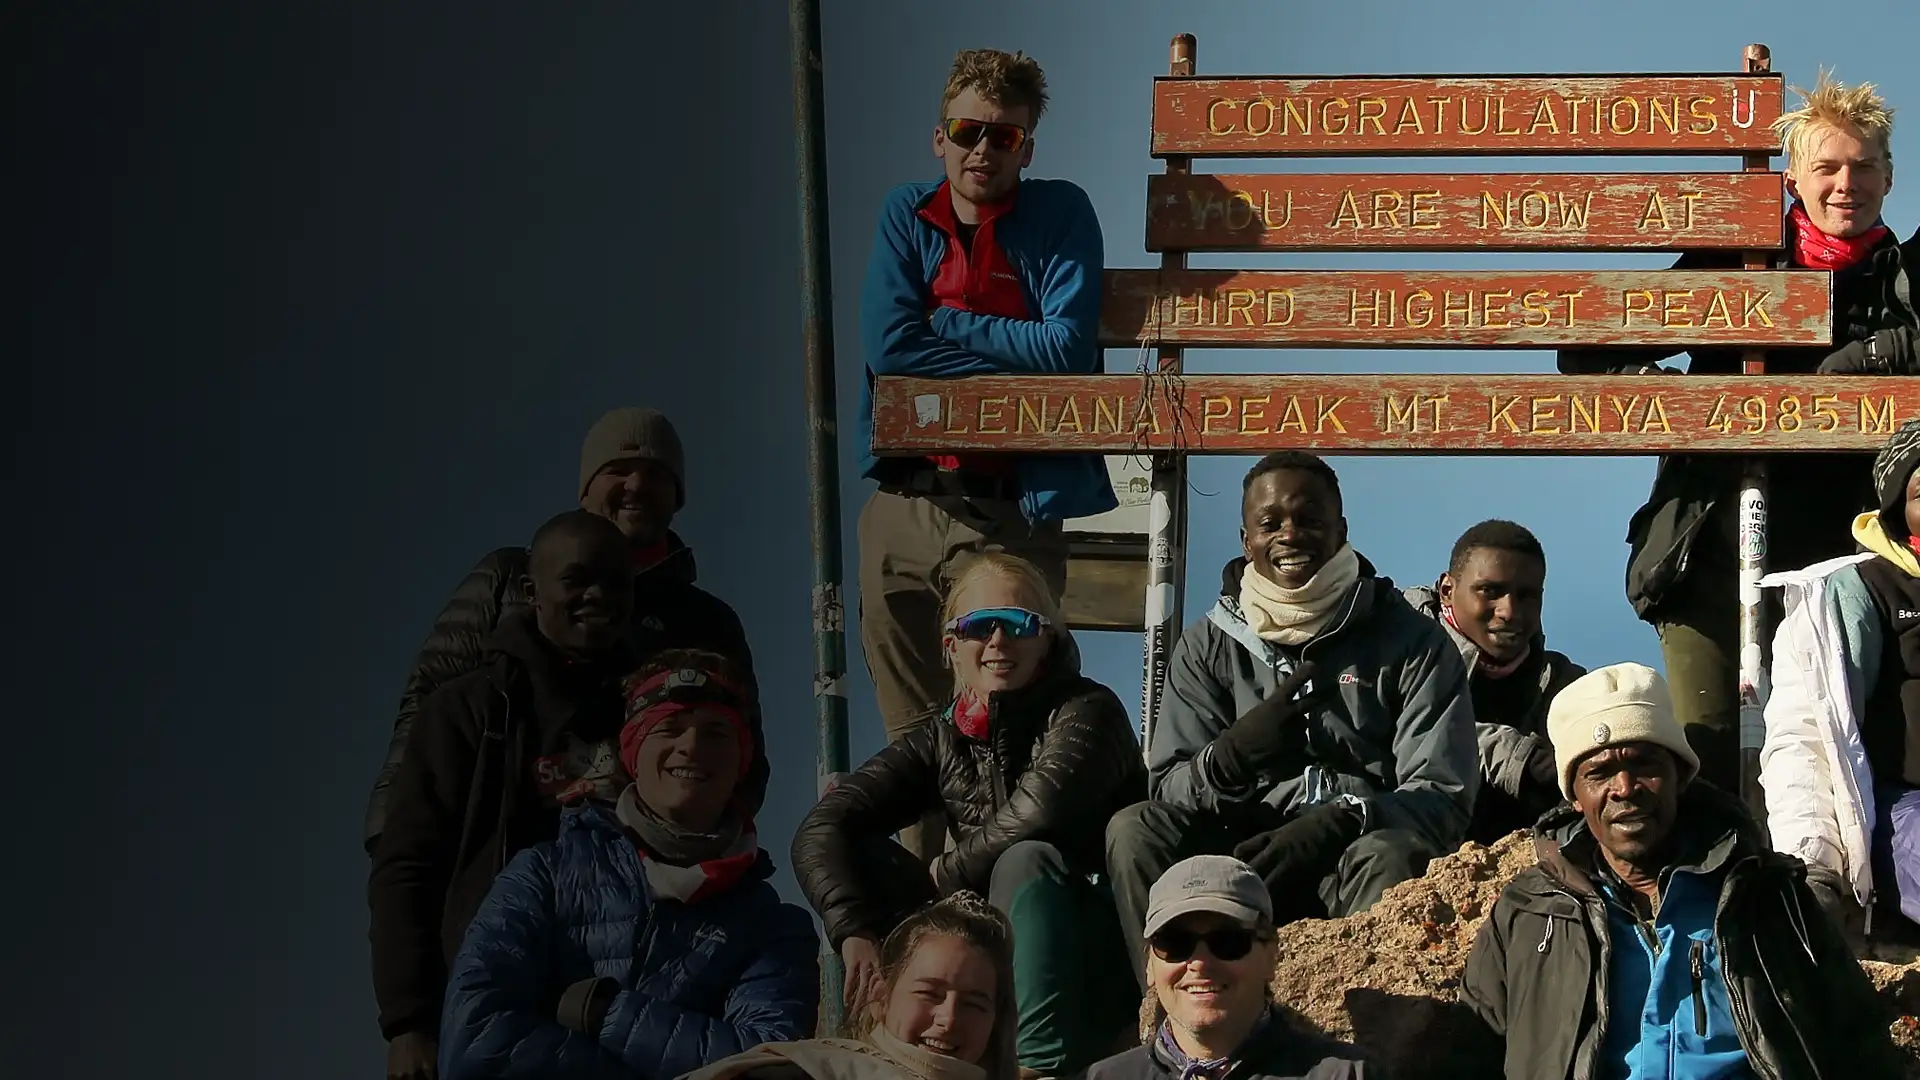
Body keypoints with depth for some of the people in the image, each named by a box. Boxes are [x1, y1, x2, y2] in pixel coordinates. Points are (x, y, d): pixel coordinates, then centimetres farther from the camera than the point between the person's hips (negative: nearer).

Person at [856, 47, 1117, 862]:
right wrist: (1014, 360, -7)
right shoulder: (906, 216, 8)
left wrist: (947, 324, -4)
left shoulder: (1059, 215, 1)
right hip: (905, 508, 3)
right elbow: (889, 345, -5)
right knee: (912, 738, 5)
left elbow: (1068, 348, -12)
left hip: (1012, 511, -3)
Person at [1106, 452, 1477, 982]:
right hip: (1248, 852, 2)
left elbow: (1443, 794, -4)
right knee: (1134, 830, -24)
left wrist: (1337, 824, -23)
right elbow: (1169, 788, 3)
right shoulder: (1209, 646, 12)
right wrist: (1231, 755, -22)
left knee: (1387, 856, -37)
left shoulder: (1413, 643, 6)